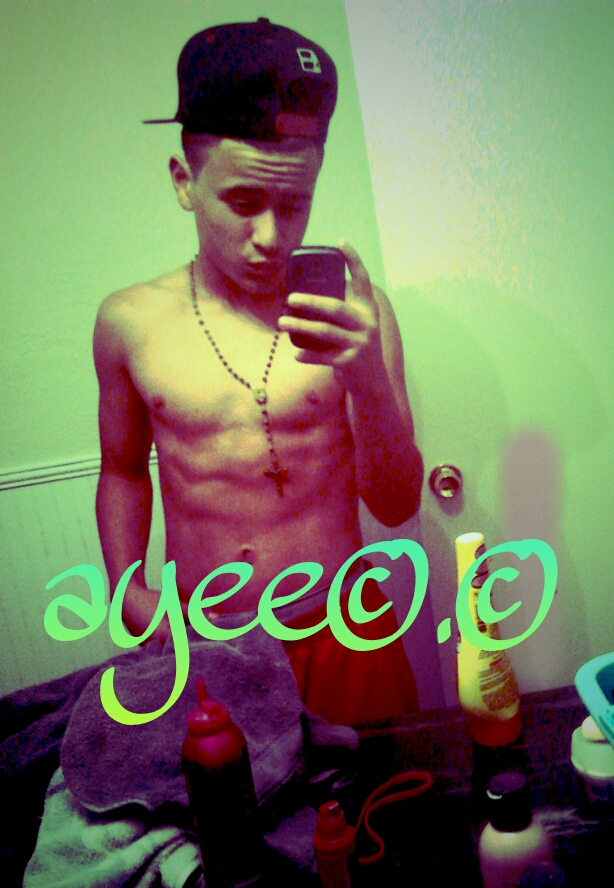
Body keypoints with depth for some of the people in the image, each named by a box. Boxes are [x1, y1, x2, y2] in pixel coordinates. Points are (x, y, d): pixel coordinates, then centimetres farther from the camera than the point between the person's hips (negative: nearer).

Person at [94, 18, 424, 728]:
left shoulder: (354, 314, -6)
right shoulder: (129, 322, -3)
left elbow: (397, 506, -6)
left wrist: (368, 379, -21)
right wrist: (126, 590, -1)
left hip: (344, 634, 0)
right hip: (199, 645, 1)